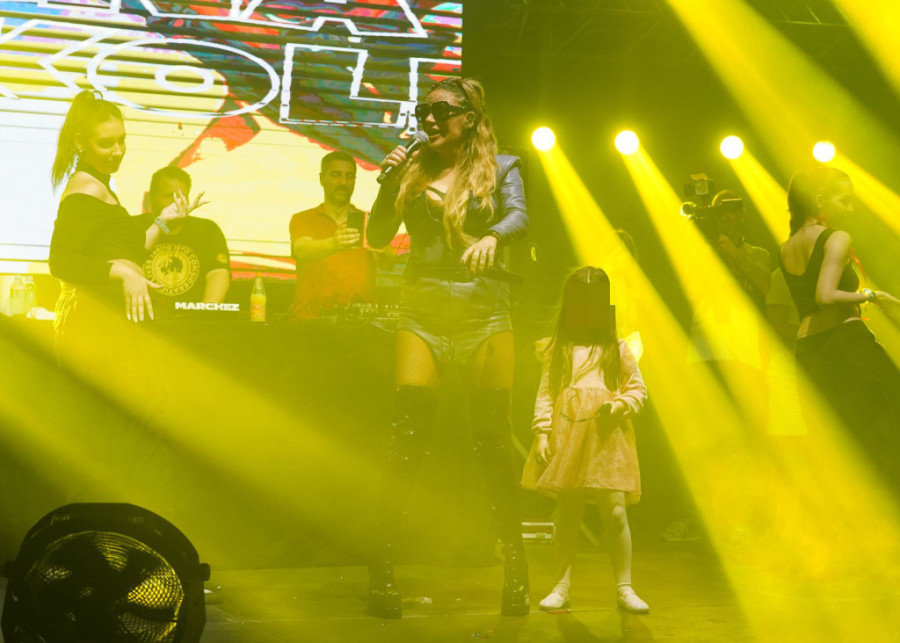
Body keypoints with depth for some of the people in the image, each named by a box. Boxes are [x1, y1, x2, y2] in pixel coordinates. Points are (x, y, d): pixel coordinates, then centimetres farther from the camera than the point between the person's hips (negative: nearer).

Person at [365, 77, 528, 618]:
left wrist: (492, 235, -32)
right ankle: (383, 567, -1)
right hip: (423, 309, 1)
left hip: (486, 311, -1)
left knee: (493, 439, -1)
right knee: (410, 435, -8)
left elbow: (520, 216, -10)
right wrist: (389, 184, -4)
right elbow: (378, 238, 10)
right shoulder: (414, 168, 14)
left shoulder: (500, 166, 9)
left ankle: (516, 567, 11)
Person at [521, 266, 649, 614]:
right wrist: (542, 432, -3)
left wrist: (619, 406, -8)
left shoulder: (616, 349, 10)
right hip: (567, 435, 1)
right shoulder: (557, 349, 10)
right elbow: (545, 393, 6)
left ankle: (624, 588, 6)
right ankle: (562, 586, 16)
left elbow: (638, 388, 11)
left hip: (607, 436, 0)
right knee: (567, 512, 6)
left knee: (615, 510, -6)